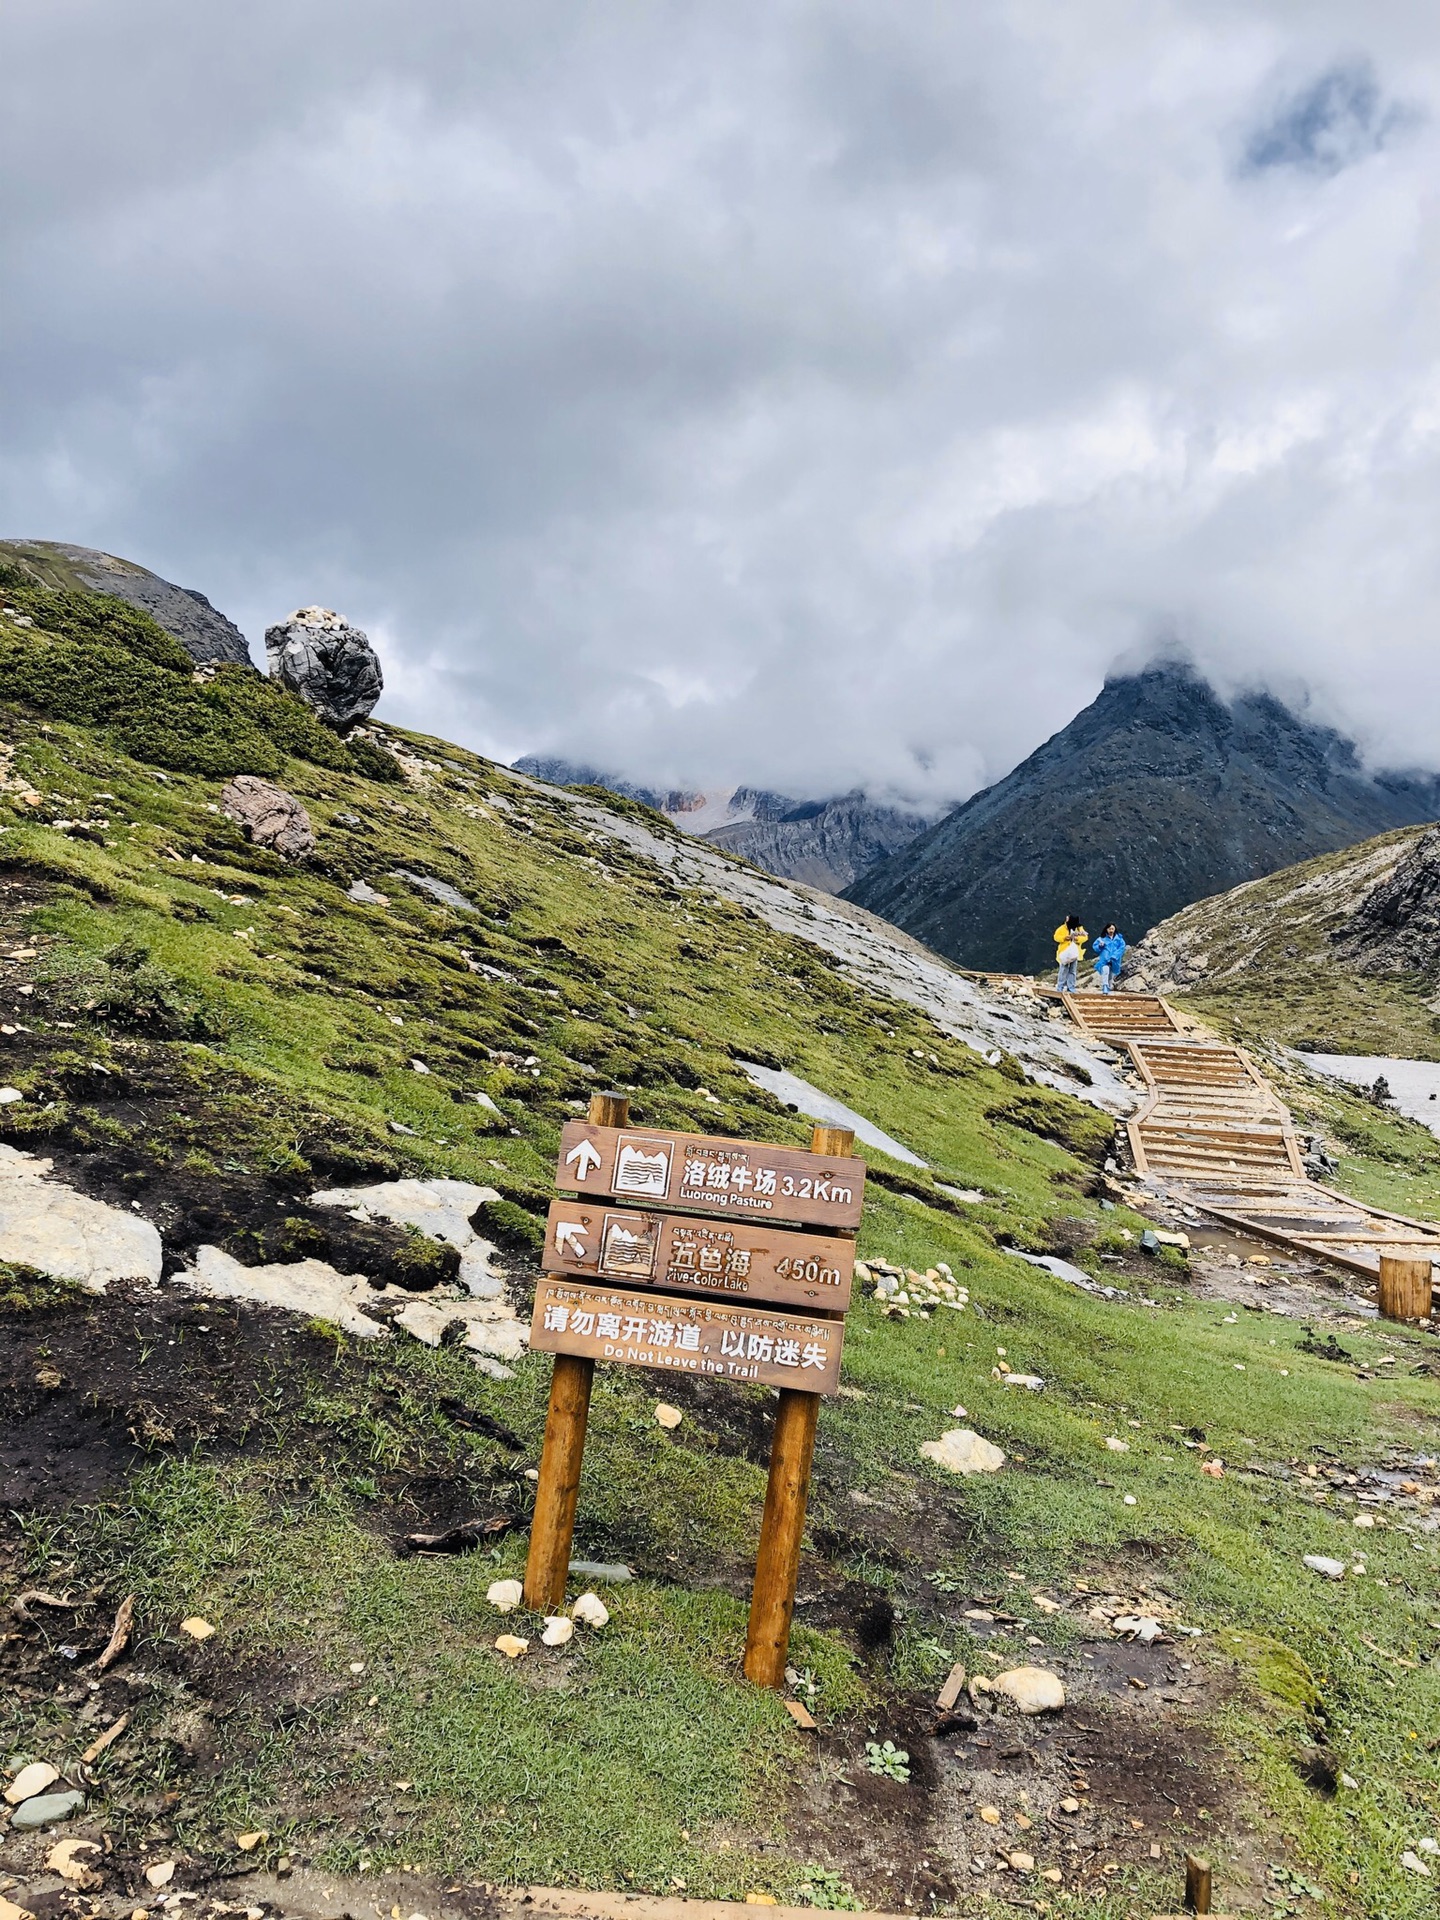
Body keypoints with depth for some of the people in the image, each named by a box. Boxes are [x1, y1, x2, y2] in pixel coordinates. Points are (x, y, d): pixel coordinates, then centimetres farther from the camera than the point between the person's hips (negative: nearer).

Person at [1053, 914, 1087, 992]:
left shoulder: (1079, 929, 7)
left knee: (1073, 971, 5)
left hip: (1074, 953, 4)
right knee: (1064, 971, -6)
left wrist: (1078, 939, -16)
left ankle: (1071, 988, 9)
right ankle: (1061, 988, -2)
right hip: (1065, 953, -4)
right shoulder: (1062, 928, -3)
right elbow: (1056, 937, -6)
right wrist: (1064, 938, -21)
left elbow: (1085, 937, 2)